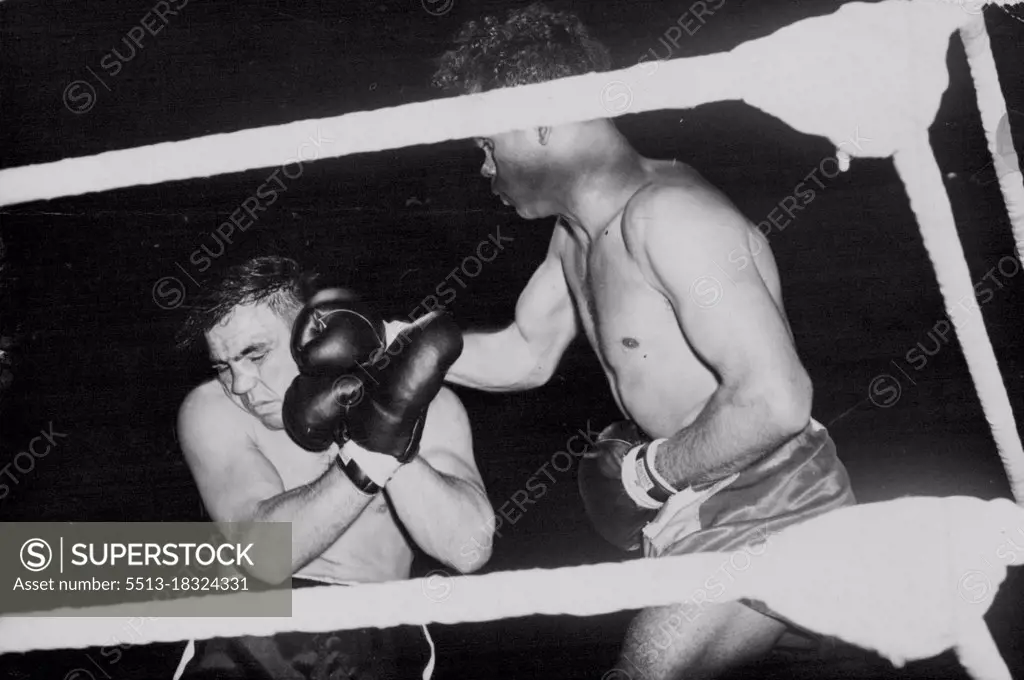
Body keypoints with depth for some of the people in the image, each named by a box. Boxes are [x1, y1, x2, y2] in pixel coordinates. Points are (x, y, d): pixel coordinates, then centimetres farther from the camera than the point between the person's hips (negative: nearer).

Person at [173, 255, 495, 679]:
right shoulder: (211, 410, -1)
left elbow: (469, 550, -14)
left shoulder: (426, 406, -1)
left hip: (372, 628, 0)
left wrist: (382, 435, -22)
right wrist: (374, 449, -24)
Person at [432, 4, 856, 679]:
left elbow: (774, 402, -31)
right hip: (697, 509, 9)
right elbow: (524, 354, 17)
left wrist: (652, 469, -18)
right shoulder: (578, 232, 6)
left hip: (771, 515, -9)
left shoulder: (667, 214, -25)